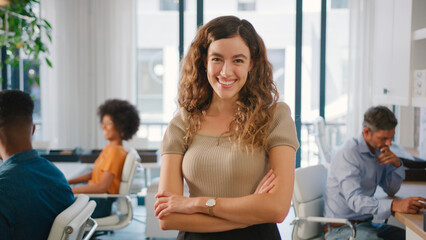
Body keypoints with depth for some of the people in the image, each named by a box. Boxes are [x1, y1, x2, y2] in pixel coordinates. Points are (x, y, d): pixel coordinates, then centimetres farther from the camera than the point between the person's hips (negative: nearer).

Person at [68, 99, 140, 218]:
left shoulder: (115, 151, -17)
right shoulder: (109, 147, 13)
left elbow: (102, 186, -22)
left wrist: (73, 190, -20)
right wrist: (68, 182, 13)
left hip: (101, 204, -9)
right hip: (94, 197, 9)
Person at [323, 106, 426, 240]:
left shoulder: (379, 151, 9)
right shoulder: (347, 154, -19)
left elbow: (391, 190, 14)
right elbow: (354, 200, -32)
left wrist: (396, 164, -5)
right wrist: (395, 205, -44)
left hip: (366, 223, 9)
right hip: (341, 229, -8)